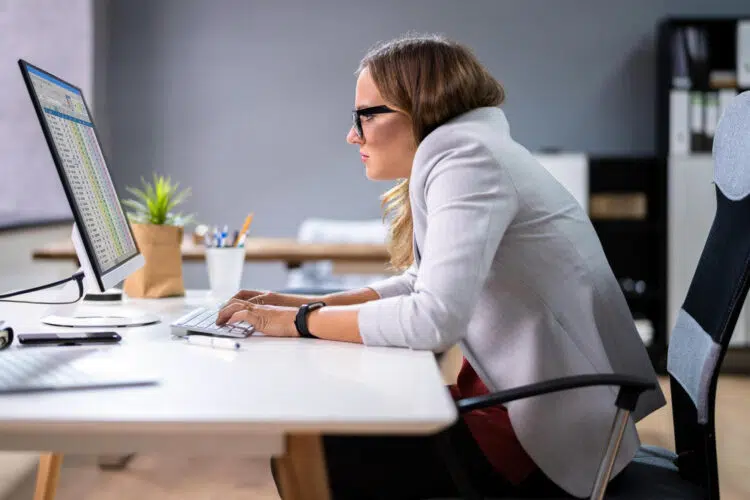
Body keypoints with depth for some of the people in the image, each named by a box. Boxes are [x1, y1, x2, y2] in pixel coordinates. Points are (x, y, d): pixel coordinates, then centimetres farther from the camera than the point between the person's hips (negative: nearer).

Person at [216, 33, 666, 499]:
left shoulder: (466, 156, -19)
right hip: (520, 393, 9)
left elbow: (434, 318, -28)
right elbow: (420, 285, 18)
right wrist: (303, 303, 7)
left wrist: (299, 322, -15)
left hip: (547, 429, -9)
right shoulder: (456, 154, 12)